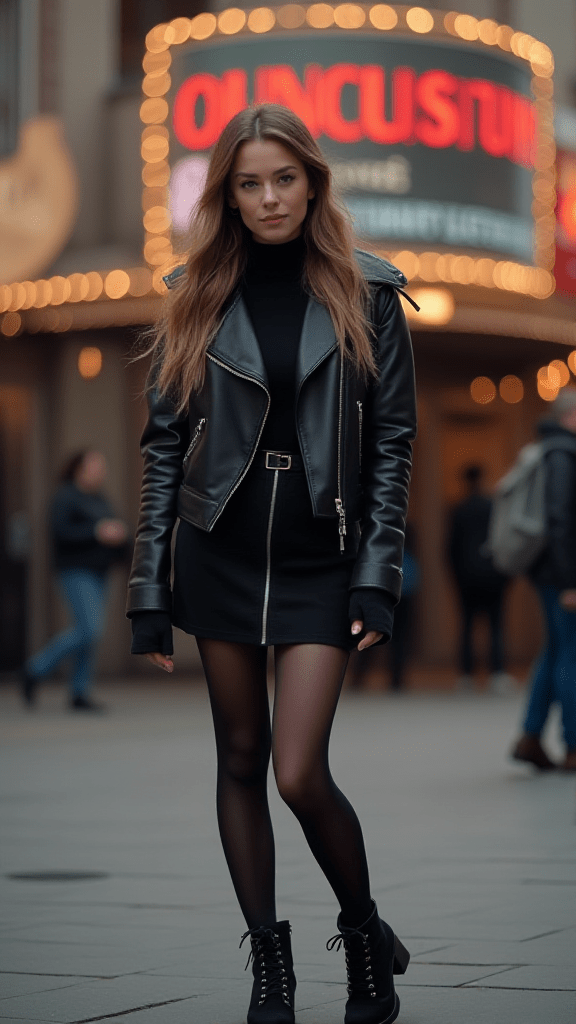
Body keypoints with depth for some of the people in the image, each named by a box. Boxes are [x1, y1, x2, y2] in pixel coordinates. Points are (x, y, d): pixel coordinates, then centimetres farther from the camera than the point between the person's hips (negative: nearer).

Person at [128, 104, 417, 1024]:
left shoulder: (366, 296, 0)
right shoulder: (199, 297, 4)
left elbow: (392, 441, 0)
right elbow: (164, 443, 5)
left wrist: (378, 576, -8)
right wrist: (150, 589, 1)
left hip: (321, 563, -3)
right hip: (221, 556, 3)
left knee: (299, 773, -11)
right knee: (241, 761, 8)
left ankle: (367, 937, 14)